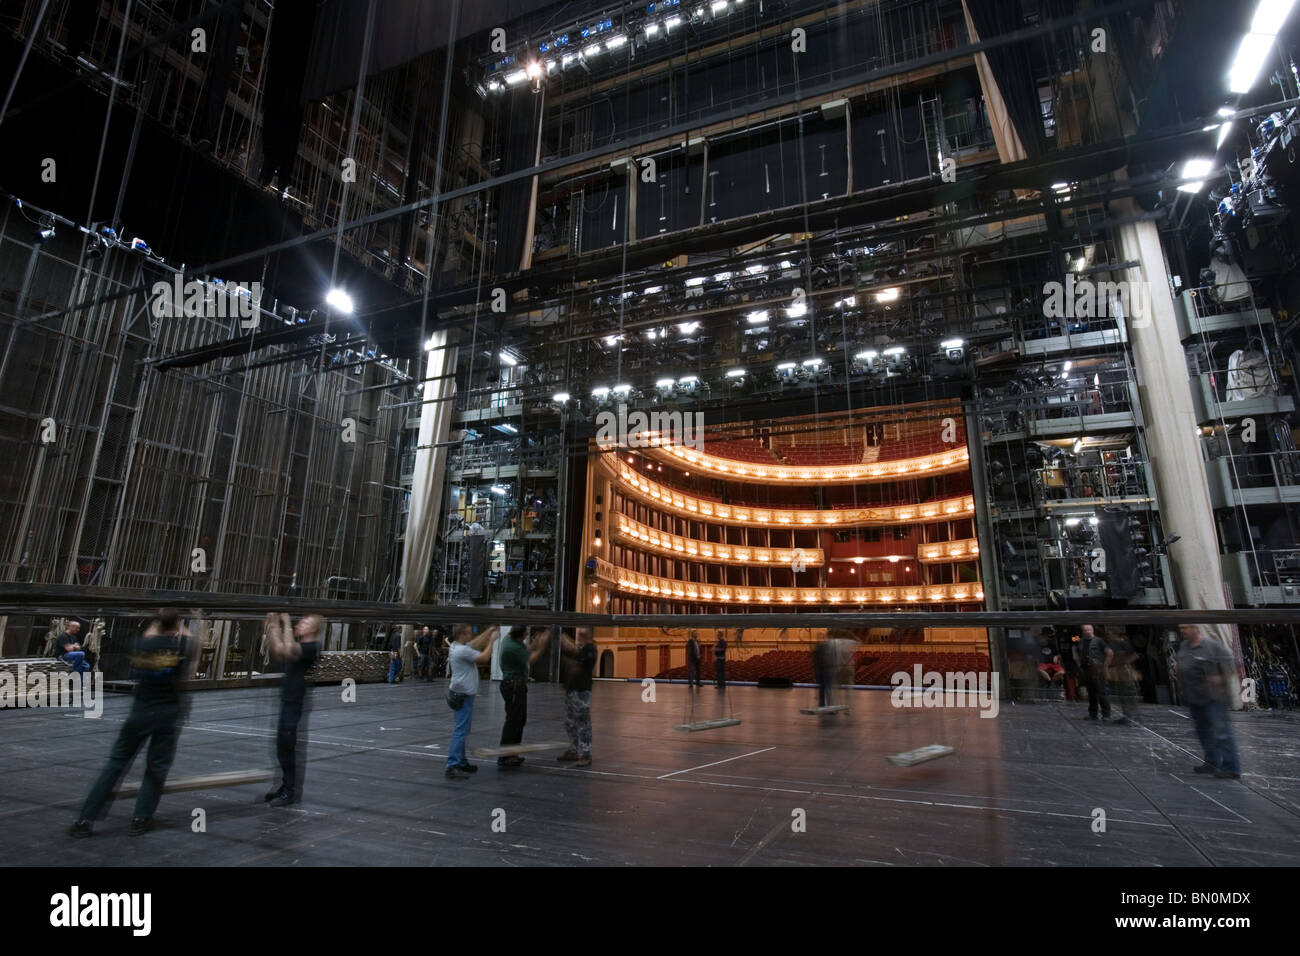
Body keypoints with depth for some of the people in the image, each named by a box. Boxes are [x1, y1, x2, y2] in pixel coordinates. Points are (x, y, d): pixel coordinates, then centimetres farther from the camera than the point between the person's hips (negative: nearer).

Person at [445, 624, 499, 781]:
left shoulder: (460, 647, 10)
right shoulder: (462, 650, -20)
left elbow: (476, 643, 21)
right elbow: (484, 658, -18)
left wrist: (490, 630, 18)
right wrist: (491, 641, -7)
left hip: (462, 695, 11)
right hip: (463, 696, -11)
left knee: (461, 731, 16)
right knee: (460, 731, -10)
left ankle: (461, 762, 24)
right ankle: (452, 767, -10)